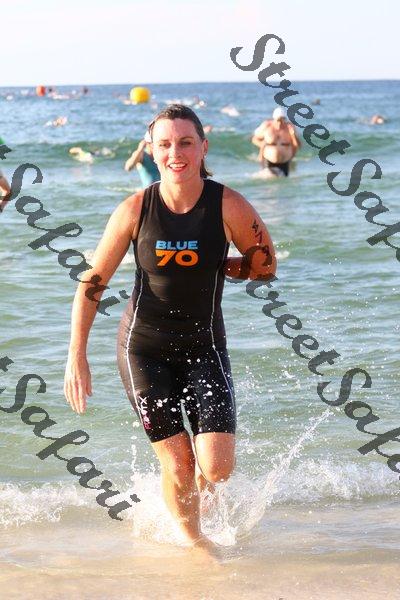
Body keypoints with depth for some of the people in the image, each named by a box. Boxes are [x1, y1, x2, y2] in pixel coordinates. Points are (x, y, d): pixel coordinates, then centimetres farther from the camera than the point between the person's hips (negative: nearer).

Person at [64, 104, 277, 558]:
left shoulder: (228, 205, -13)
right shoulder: (135, 209, -11)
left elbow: (264, 266, 2)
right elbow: (91, 282, -3)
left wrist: (212, 267, -7)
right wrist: (76, 357, -7)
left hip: (204, 346, 0)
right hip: (143, 347, 0)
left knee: (216, 468, -9)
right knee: (177, 464, -3)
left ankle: (192, 498, 29)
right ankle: (192, 538, 27)